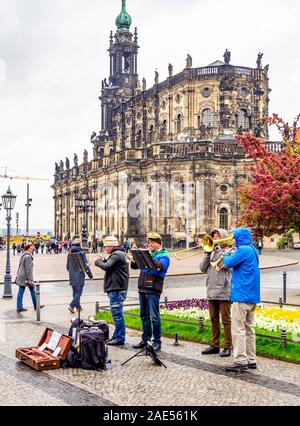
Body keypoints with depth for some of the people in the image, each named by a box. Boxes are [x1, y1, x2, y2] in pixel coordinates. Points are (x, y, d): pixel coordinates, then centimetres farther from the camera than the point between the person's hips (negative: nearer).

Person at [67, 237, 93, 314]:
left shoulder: (70, 254, 4)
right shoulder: (81, 253, -14)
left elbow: (67, 266, 13)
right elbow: (86, 265, -13)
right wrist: (90, 275, -2)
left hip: (72, 276, 6)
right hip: (79, 276, -6)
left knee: (75, 292, 16)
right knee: (79, 292, -1)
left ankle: (78, 306, 24)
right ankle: (72, 306, -13)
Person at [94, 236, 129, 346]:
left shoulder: (116, 255, -14)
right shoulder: (118, 254, 19)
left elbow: (106, 267, -23)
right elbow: (110, 267, 23)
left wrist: (98, 262, -6)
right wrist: (103, 260, 9)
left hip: (116, 289, -11)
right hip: (115, 288, 11)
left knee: (117, 313, -7)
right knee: (116, 314, 15)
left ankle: (120, 339, -3)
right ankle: (116, 336, 23)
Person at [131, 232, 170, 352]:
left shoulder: (163, 255, -2)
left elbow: (161, 266, -23)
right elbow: (134, 266, 15)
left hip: (153, 289, -7)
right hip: (142, 288, 7)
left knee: (154, 317, -6)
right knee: (144, 315, 13)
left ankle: (157, 342, 2)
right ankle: (145, 339, 23)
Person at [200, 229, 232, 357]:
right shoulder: (211, 252, 17)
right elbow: (203, 268, 9)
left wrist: (217, 248, -13)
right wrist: (208, 253, -2)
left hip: (223, 291, -6)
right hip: (211, 291, 6)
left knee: (226, 320, -2)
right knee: (214, 320, 12)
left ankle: (227, 347, 4)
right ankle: (215, 345, 19)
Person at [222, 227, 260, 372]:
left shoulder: (243, 250, -15)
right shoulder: (252, 250, 15)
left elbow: (229, 263, -16)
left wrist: (226, 255, 3)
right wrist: (231, 254, 8)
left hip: (242, 295, -10)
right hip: (252, 295, 10)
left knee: (238, 329, -6)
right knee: (248, 328, 14)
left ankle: (240, 361, -5)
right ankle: (251, 359, 19)